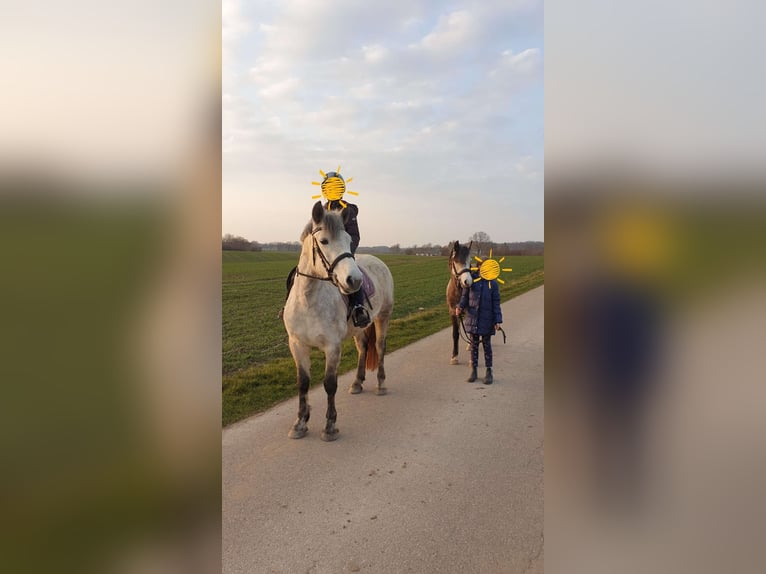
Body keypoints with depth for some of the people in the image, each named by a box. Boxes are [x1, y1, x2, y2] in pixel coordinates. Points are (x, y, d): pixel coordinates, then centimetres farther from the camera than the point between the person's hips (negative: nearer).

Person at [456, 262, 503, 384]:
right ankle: (473, 370, 23)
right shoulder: (471, 280, -2)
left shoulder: (493, 283, -4)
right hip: (472, 318, 1)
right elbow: (464, 296, 5)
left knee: (487, 345, 9)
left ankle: (489, 372, 20)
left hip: (487, 320, -1)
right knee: (474, 345, 12)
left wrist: (497, 320, -6)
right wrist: (460, 307, -15)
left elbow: (496, 303, -1)